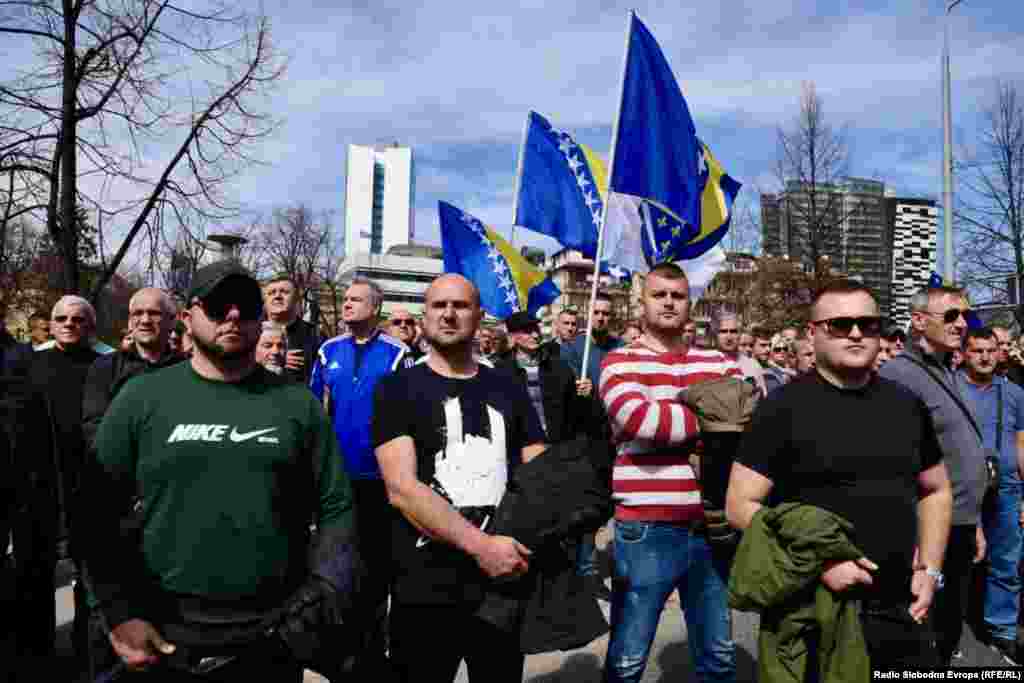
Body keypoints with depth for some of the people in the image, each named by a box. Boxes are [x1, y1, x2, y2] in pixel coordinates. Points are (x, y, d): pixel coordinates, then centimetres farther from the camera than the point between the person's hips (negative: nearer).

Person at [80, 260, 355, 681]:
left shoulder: (297, 403, 1)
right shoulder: (142, 398, 0)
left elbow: (336, 508, 2)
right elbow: (100, 513, 0)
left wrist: (322, 591, -9)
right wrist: (120, 613, -7)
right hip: (164, 641, 0)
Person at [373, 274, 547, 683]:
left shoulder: (509, 390, 8)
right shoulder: (398, 389, -3)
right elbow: (402, 488, -13)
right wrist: (479, 545, -21)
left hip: (506, 584, 3)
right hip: (426, 591, -3)